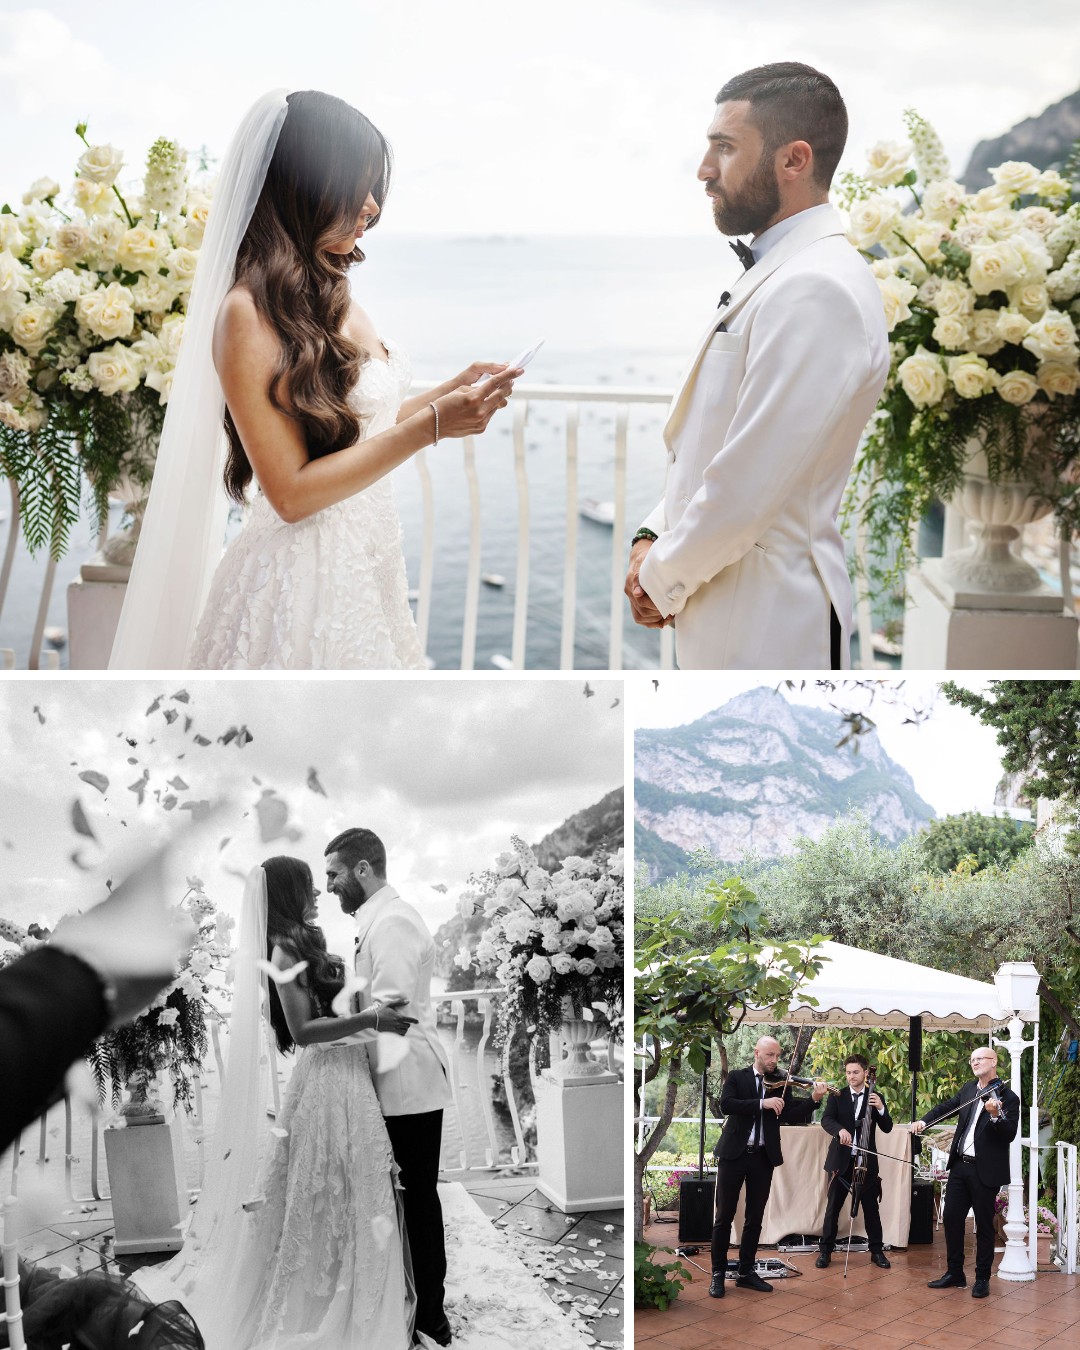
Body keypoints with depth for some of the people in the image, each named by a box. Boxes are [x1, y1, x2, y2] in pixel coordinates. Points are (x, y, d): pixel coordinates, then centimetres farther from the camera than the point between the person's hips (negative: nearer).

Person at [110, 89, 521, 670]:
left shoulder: (328, 296, 8)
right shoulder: (248, 312, -17)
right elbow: (292, 491, -20)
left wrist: (449, 392, 4)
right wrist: (431, 426, -20)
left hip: (364, 570, 8)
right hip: (302, 580, -8)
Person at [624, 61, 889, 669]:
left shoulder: (816, 293, -20)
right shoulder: (774, 274, 15)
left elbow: (746, 489, -22)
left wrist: (662, 581, -9)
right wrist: (653, 538, 5)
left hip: (770, 631, -10)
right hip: (732, 619, 10)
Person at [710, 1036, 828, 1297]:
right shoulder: (737, 1077, 1)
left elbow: (792, 1117, -3)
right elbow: (726, 1105, -16)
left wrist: (814, 1099, -19)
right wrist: (762, 1103, -24)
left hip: (763, 1157, 3)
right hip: (734, 1153, -3)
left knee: (755, 1217, 9)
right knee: (725, 1215, 1)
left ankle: (746, 1272, 19)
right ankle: (718, 1273, 8)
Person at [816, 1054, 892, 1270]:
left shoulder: (876, 1097, 4)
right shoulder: (837, 1096, 1)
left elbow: (887, 1128, -2)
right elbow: (826, 1120, -14)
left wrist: (880, 1108, -20)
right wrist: (840, 1129, -35)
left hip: (867, 1161, 1)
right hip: (841, 1160, -1)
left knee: (871, 1207, 7)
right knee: (833, 1207, 3)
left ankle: (877, 1251, 17)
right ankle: (825, 1251, 10)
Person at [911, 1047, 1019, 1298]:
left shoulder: (1008, 1098, -11)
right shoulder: (969, 1089, 9)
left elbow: (1009, 1135, -18)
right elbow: (947, 1106, 22)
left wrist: (996, 1116, -35)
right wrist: (923, 1121, 9)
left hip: (985, 1171, -6)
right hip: (960, 1165, 6)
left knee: (984, 1225, 2)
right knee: (952, 1218, 10)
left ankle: (982, 1279, 14)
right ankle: (954, 1273, 22)